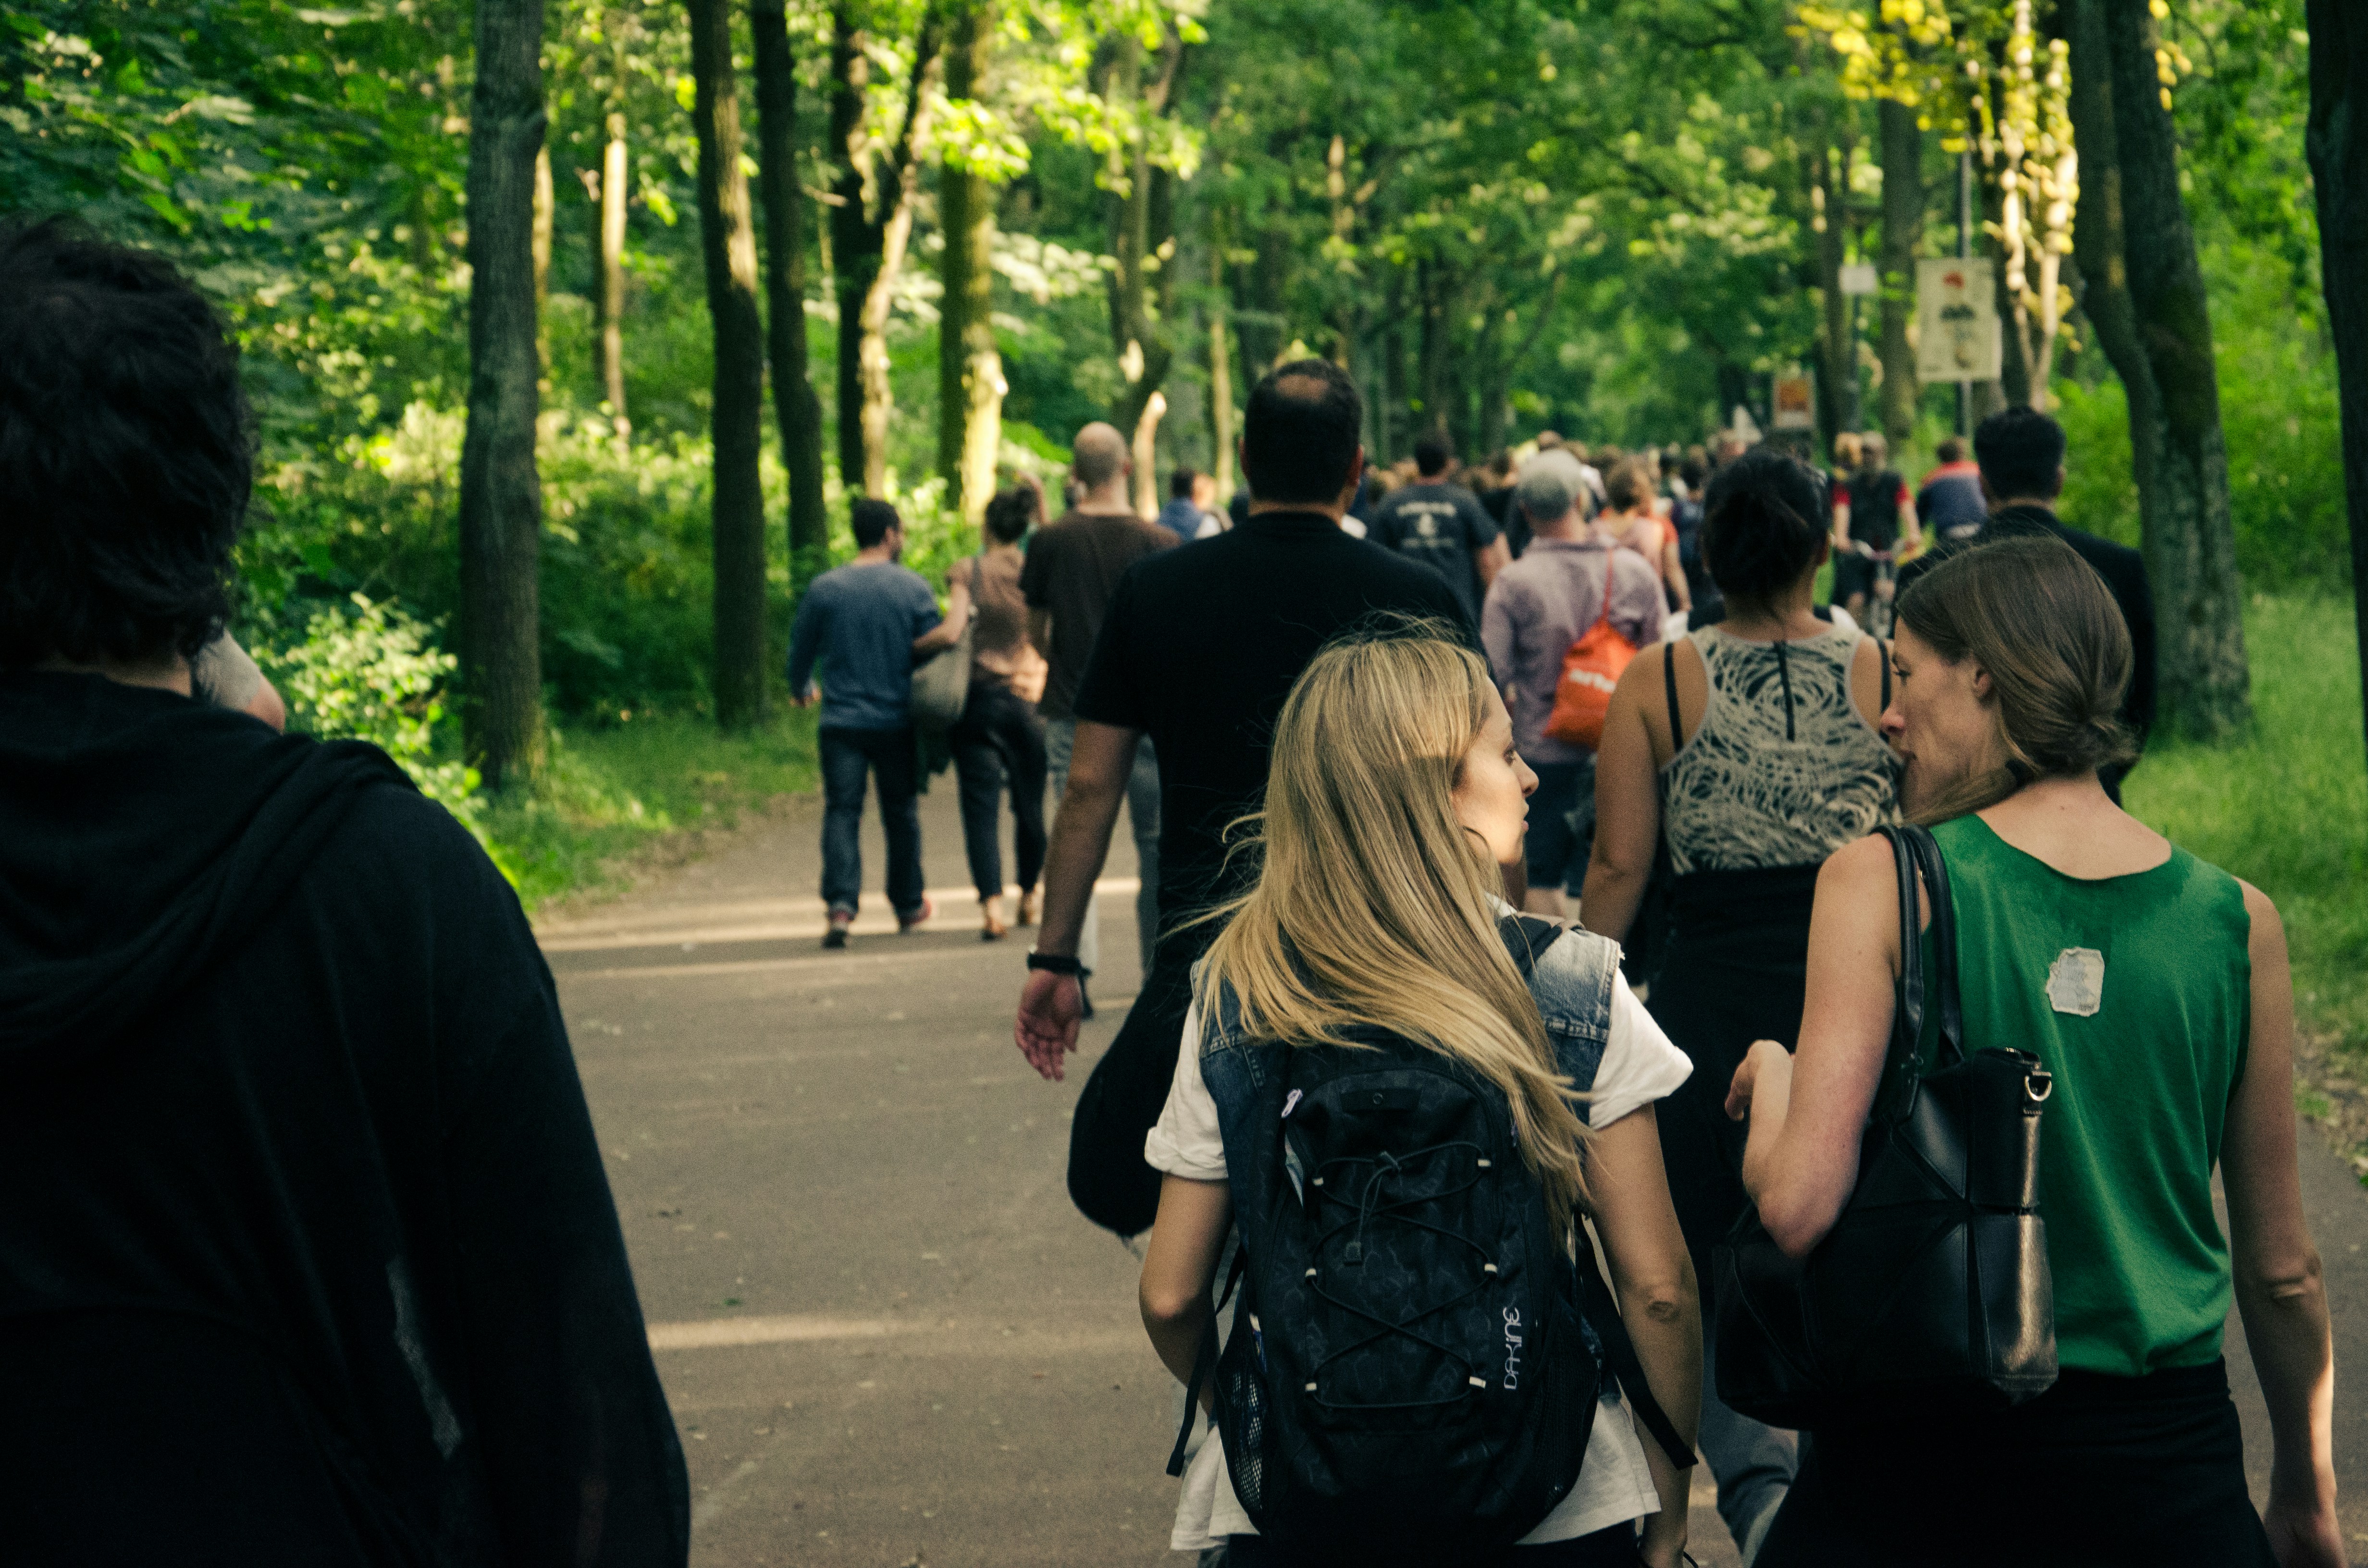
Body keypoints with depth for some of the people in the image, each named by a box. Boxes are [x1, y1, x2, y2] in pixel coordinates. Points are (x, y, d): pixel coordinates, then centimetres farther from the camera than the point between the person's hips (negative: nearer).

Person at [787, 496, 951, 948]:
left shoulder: (823, 589, 0)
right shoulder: (913, 587, -3)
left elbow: (801, 652, 9)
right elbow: (934, 648, -2)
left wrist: (800, 689, 29)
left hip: (841, 723, 0)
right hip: (898, 722, 0)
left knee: (842, 813, -3)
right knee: (901, 814, 15)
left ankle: (840, 905, -21)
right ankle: (908, 905, 28)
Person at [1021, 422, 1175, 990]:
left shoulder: (1050, 542, -2)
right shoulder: (1158, 543, -6)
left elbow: (1035, 633, 8)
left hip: (1071, 710, 1)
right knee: (1155, 845, 9)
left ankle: (1075, 970, -3)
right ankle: (1159, 970, 14)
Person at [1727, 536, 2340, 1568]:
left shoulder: (1881, 884, -10)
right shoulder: (2236, 921, -2)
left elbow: (1798, 1207, -18)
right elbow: (2282, 1271, 6)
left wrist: (1771, 1082, 3)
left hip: (1919, 1448, -1)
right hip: (2165, 1475, 2)